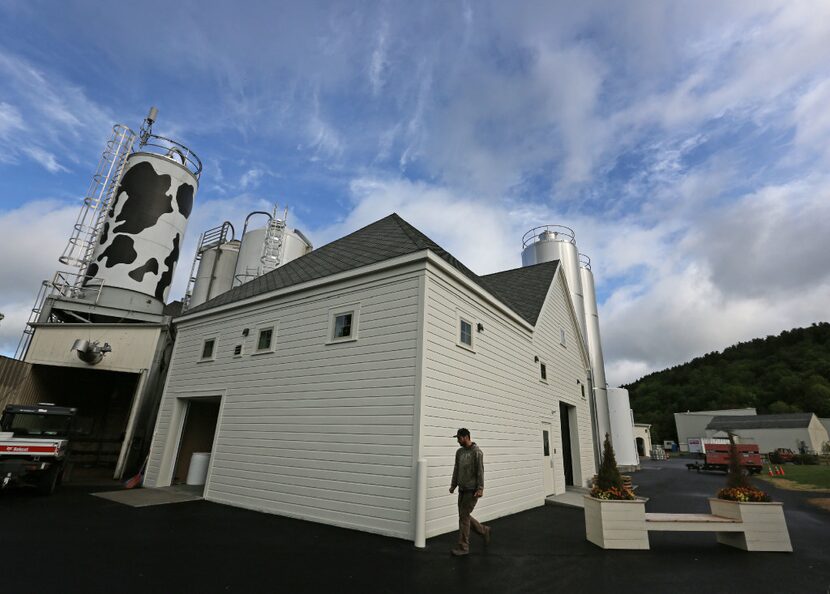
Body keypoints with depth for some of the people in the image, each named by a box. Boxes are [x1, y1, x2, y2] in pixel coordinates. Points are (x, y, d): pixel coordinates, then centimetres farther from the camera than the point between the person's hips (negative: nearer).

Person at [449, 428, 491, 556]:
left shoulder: (477, 452, -14)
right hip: (462, 489, 8)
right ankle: (484, 531, 34)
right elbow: (456, 470, 13)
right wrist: (453, 485, 8)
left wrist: (480, 488, -20)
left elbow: (480, 471, -16)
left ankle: (463, 547, 7)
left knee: (464, 516, -5)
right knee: (464, 516, 13)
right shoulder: (459, 452, 9)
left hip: (472, 490, -8)